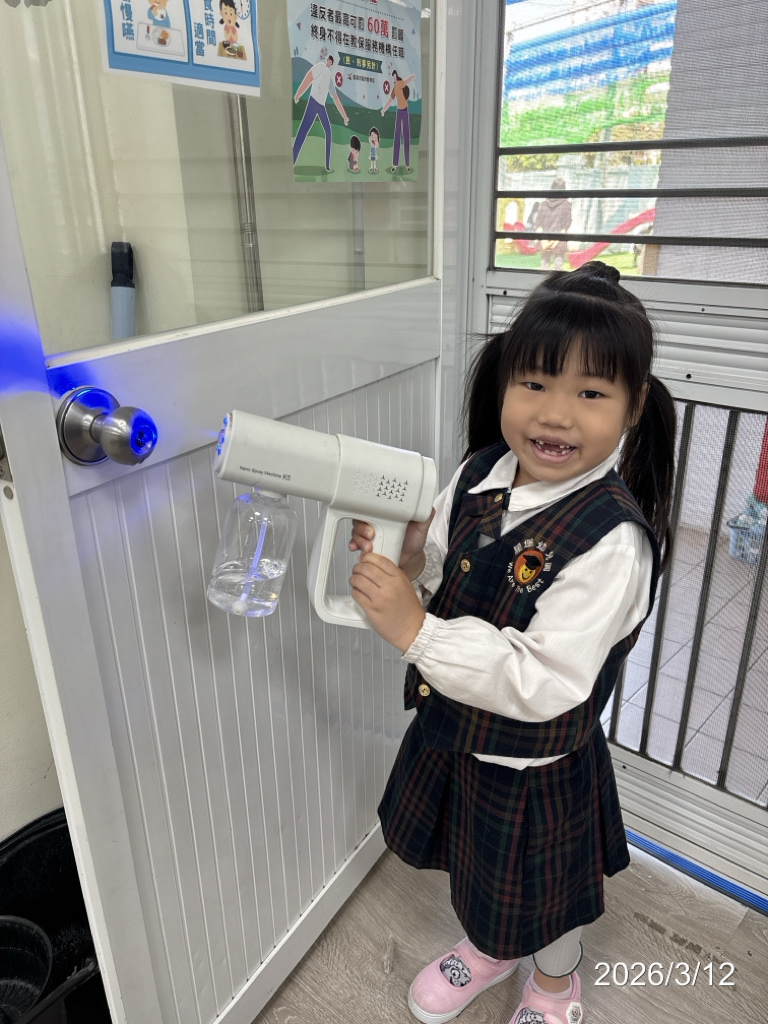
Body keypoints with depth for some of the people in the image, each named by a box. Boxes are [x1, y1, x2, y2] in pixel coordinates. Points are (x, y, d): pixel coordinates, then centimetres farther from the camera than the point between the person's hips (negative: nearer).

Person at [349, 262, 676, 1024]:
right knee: (478, 868, 32)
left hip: (534, 766, -6)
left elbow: (544, 683, -34)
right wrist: (404, 553, -18)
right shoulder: (481, 474, -11)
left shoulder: (611, 540, -32)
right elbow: (440, 568, 4)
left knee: (541, 891, 25)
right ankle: (487, 949, 65)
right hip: (453, 732, 6)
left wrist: (416, 631, -37)